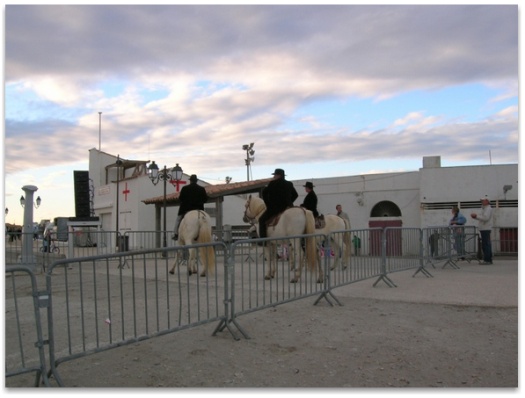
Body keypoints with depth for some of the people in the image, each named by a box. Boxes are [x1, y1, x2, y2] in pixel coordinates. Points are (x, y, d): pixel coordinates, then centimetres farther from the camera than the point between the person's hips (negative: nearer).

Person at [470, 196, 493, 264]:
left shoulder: (488, 209, -9)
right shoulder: (484, 208, 21)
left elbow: (485, 218, -22)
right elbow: (481, 218, 23)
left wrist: (476, 215, -18)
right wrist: (475, 216, 7)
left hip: (486, 229, -10)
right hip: (483, 229, 10)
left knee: (486, 245, -11)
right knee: (487, 245, 11)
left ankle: (487, 260, -11)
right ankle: (489, 260, 15)